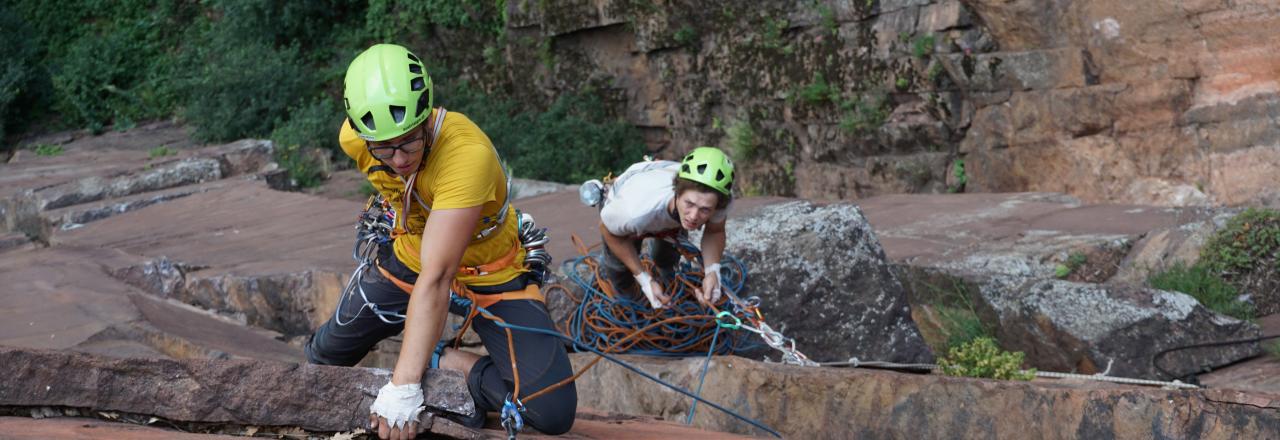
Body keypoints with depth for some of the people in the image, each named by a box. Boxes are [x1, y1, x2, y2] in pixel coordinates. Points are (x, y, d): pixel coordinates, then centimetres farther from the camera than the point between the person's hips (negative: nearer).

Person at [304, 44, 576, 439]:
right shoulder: (354, 137, -21)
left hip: (489, 275, -5)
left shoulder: (468, 153, -39)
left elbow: (436, 279, -42)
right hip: (408, 260, 5)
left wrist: (405, 385, -44)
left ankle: (449, 364, 1)